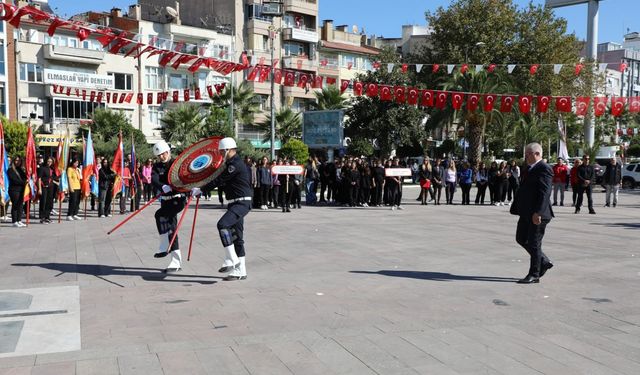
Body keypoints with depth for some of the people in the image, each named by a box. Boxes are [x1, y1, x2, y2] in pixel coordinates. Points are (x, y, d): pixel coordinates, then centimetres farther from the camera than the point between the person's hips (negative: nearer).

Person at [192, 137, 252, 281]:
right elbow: (223, 181, 23)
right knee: (236, 236, 10)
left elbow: (219, 180, -17)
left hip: (241, 203, -11)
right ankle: (240, 271, 15)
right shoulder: (231, 163, 18)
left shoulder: (236, 164, -15)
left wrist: (200, 190, -10)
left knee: (222, 224, -27)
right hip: (235, 204, 11)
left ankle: (231, 260, -21)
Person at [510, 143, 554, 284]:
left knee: (534, 243, -1)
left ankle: (534, 275, 9)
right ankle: (544, 262, 28)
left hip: (537, 215, -10)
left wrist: (538, 212, -27)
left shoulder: (544, 169, -14)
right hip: (526, 213, 10)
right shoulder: (531, 169, 16)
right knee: (521, 239, 15)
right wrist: (516, 208, 18)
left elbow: (544, 192, -22)